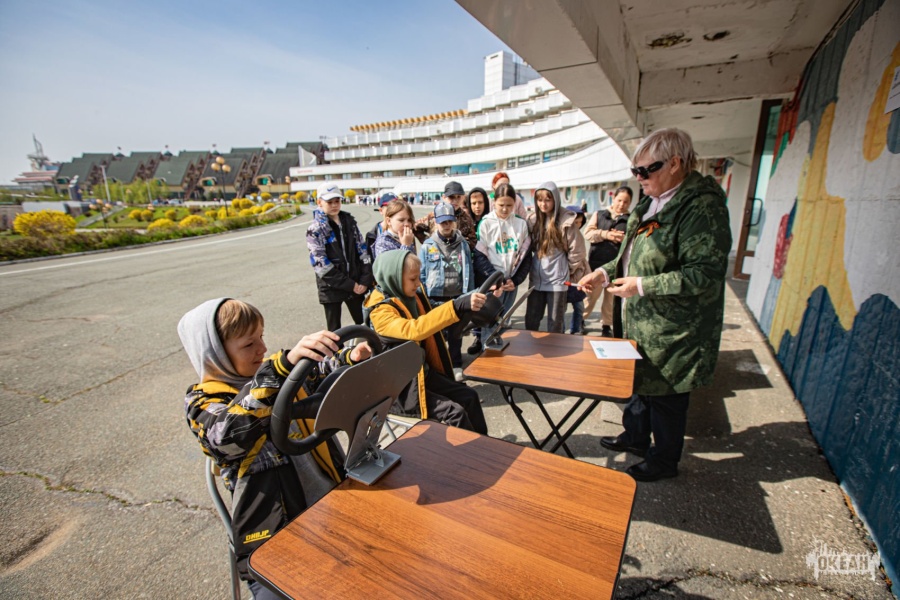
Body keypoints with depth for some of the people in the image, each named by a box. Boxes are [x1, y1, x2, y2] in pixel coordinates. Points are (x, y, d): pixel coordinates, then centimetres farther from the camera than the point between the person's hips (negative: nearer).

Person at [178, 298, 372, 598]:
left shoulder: (276, 373, 7)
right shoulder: (203, 402, -7)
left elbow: (328, 373, 14)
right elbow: (230, 433, -29)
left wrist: (351, 359, -10)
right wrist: (286, 363, -42)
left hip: (334, 502, 4)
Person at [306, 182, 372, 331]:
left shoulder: (349, 222, 6)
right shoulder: (315, 229, -7)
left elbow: (363, 251, 4)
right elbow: (321, 264, -14)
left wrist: (365, 280, -7)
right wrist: (349, 285, -16)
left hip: (356, 284, 4)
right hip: (332, 287, -3)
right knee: (335, 329, 9)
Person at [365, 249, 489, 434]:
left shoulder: (414, 296, 1)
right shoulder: (380, 310, -22)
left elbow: (429, 323, 17)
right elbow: (413, 330, -41)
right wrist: (456, 307, -49)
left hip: (423, 372, 8)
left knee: (469, 396, 1)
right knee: (455, 412, -15)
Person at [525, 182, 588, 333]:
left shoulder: (566, 221, -11)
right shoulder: (533, 220, 3)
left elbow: (576, 250, -7)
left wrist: (570, 272, 1)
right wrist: (531, 267, 8)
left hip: (557, 280, -4)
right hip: (536, 279, 4)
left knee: (555, 324, 9)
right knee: (530, 321, 13)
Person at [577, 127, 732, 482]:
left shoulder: (702, 206, -19)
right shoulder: (651, 202, 10)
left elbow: (705, 274, -25)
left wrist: (643, 285, -25)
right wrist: (606, 273, 4)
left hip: (670, 330, -9)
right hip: (638, 321, 9)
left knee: (664, 395, 9)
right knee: (638, 381, 23)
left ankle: (664, 460, 33)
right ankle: (635, 437, 46)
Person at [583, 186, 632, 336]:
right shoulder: (599, 214, 9)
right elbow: (588, 233, -1)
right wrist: (605, 234, -16)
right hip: (596, 263, 0)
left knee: (611, 298, 10)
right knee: (590, 295, 8)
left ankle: (606, 325, 25)